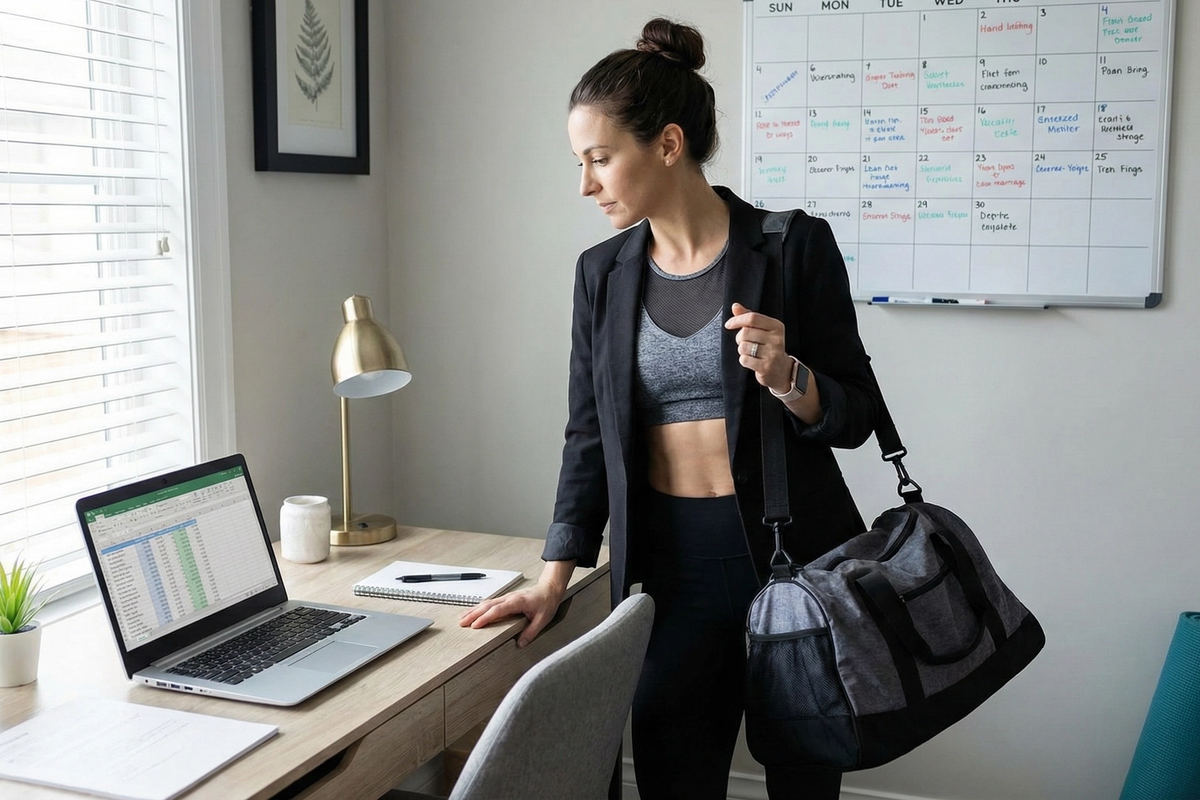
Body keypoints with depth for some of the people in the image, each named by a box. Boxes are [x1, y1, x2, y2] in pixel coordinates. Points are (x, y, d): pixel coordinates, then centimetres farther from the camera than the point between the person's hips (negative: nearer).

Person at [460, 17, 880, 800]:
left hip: (791, 554, -3)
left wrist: (786, 377, -22)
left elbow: (856, 413, -3)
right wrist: (554, 577, 4)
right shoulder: (603, 271, 5)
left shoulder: (795, 245, -7)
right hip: (668, 562, 3)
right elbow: (589, 435, 9)